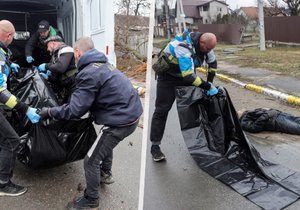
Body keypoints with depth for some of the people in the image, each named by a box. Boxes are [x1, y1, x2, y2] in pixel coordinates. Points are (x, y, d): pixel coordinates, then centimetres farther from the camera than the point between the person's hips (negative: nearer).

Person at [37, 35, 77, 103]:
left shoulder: (66, 50, -8)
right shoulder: (55, 55, 20)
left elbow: (60, 67, -25)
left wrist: (46, 66, -9)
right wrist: (48, 77, 2)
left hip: (73, 88, -10)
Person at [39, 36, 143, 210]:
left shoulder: (88, 74, -18)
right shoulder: (102, 64, 12)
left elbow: (75, 110, -20)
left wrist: (49, 112, -7)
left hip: (121, 120, -10)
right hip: (131, 112, 10)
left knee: (91, 161, 3)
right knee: (106, 141, 35)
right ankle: (105, 172, 55)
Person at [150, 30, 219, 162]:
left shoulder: (203, 43, -12)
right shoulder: (184, 47, -36)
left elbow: (212, 63, 5)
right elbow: (189, 76, -40)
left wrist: (209, 83, 0)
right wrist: (208, 87, -31)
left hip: (187, 74, 7)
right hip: (168, 77, -7)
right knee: (162, 110, -8)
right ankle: (155, 146, -2)